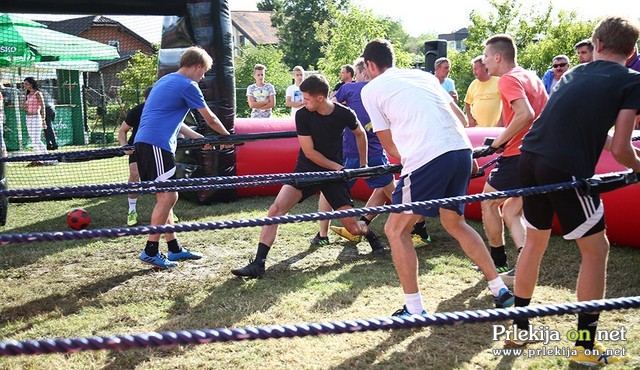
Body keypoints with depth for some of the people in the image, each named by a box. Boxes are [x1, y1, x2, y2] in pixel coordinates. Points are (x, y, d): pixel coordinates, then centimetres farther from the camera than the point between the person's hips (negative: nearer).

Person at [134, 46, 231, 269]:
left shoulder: (165, 81, 23)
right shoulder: (187, 85, -6)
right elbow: (210, 119, 2)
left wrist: (198, 137, 30)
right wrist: (227, 136, 19)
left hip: (143, 142, 10)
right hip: (156, 144, -10)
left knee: (164, 196, 11)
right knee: (168, 196, -8)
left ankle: (174, 249, 17)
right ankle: (150, 251, -6)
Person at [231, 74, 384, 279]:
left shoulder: (344, 114, -11)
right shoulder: (303, 115, -13)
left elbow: (360, 134, 10)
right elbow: (309, 152, -11)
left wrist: (363, 164, 13)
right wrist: (338, 167, -10)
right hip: (305, 170, 0)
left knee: (352, 227, 0)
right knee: (276, 210, -21)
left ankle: (370, 235, 38)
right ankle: (258, 264, -17)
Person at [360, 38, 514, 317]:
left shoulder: (371, 89, 10)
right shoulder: (423, 75, 25)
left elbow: (390, 147, 9)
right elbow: (462, 119, 22)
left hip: (427, 159, -6)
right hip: (462, 150, 7)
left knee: (396, 230, 10)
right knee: (455, 223, 26)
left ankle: (414, 310, 10)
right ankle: (500, 289, 28)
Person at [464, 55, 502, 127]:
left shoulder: (498, 82, -3)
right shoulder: (473, 84, 8)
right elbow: (467, 104, 16)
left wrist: (501, 122, -9)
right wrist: (470, 119, 3)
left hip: (494, 126, -3)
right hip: (476, 126, 3)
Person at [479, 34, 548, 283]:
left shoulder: (508, 79, -11)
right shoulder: (531, 77, 17)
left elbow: (525, 114, -26)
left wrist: (499, 142, -17)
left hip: (518, 155, -8)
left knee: (489, 204, 11)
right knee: (511, 212, 15)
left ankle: (498, 262, 20)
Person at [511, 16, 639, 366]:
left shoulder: (575, 73, 21)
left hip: (529, 159, 6)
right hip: (567, 169, -6)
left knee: (535, 241, 23)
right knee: (595, 249, 12)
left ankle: (519, 326, 32)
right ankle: (585, 344, 18)